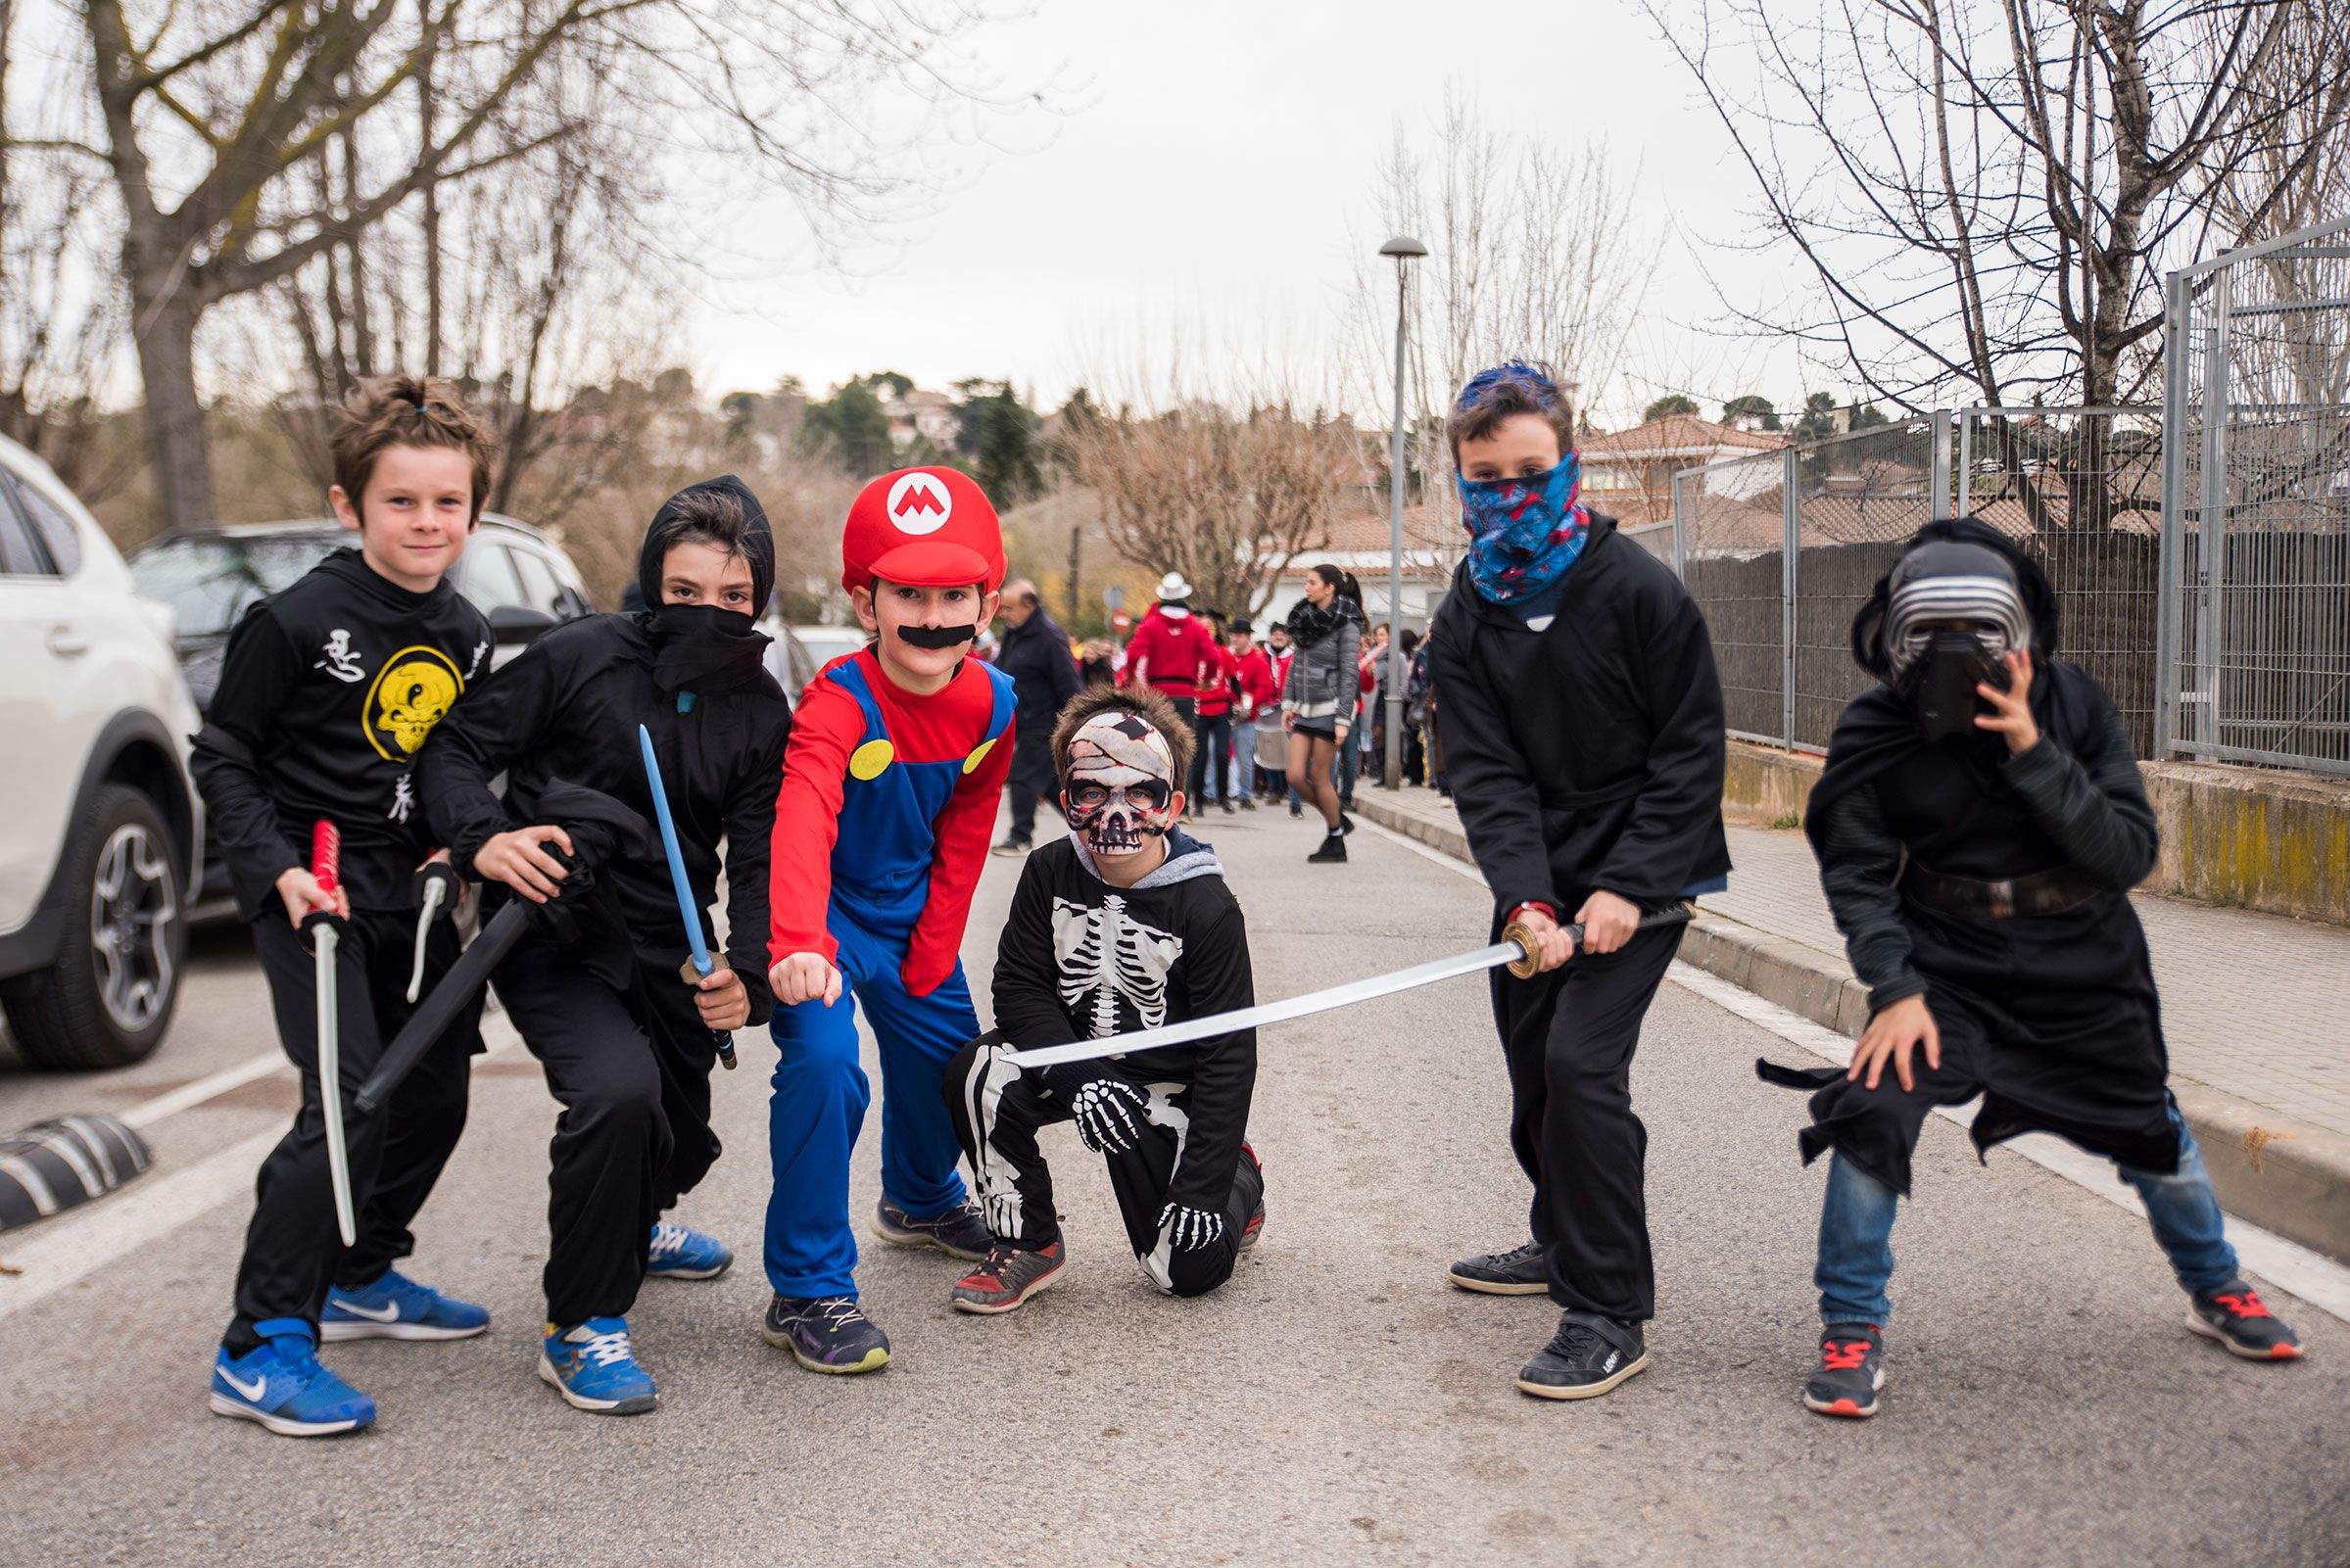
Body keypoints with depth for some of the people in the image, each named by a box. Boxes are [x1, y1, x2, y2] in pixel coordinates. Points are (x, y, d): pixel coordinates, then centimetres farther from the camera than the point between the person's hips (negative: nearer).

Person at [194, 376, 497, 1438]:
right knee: (348, 1103, -17)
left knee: (434, 1094, 12)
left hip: (413, 892, 7)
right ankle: (261, 1347, -9)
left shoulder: (467, 635, 8)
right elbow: (222, 759, -7)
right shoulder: (297, 621, -12)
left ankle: (359, 1277, 34)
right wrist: (276, 869, -17)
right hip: (309, 891, -7)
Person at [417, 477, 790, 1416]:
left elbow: (758, 858, -3)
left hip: (668, 950, 5)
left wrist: (748, 968, -21)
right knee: (617, 1089, -30)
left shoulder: (762, 711, 0)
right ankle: (581, 1328, -11)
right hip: (552, 938, -5)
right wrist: (482, 838, -26)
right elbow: (453, 748, -6)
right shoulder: (583, 657, -12)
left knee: (678, 1138, 17)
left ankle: (631, 1227, 57)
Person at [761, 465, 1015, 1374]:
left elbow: (961, 842, 1)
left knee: (948, 1049, 18)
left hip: (908, 911, 6)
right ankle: (807, 1293, -13)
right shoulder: (839, 703, -30)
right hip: (826, 917, -6)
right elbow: (801, 827, -47)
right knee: (823, 1061, -25)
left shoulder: (993, 706, -10)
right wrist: (798, 944, -63)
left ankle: (921, 1200, 52)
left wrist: (929, 961, -3)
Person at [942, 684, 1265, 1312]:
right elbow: (1020, 987, -11)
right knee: (978, 1073, -27)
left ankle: (1239, 1181, 26)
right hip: (1068, 1057, 3)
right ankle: (1028, 1243, -7)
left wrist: (1201, 1187, -21)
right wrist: (1079, 1080, -27)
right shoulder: (1049, 873, -8)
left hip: (1166, 1084, -3)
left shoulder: (1207, 908, -19)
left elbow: (1228, 1054, -17)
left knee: (1187, 1270, -10)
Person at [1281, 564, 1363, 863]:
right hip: (1305, 709, 7)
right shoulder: (1306, 618, 11)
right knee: (1296, 776, 0)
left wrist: (1343, 720, -16)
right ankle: (1338, 820, 21)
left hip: (1330, 707, -7)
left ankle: (1336, 842, 13)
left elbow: (1349, 673, -12)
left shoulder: (1346, 625, -9)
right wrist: (1288, 703, 10)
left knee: (1319, 777, -2)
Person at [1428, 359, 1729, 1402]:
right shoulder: (1467, 614, -1)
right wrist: (1527, 899, -22)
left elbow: (1691, 755, -11)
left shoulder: (1640, 591, -13)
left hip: (1639, 872, -6)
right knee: (1534, 1068, 15)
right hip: (1534, 879, 6)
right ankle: (1565, 1244, 40)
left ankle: (1610, 1315, -8)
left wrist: (1625, 888, -19)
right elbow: (1484, 771, -7)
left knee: (1582, 1062, -18)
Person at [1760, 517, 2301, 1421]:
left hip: (2083, 967, 1)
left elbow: (2132, 855, -19)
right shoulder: (1878, 731, -14)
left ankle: (2215, 1288, 45)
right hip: (1946, 963, -1)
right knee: (1875, 1110, -21)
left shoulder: (2075, 705, -13)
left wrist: (2033, 753, -29)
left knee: (2151, 1132, 15)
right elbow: (1858, 874, -11)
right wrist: (1897, 991, -23)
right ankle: (1851, 1329, -4)